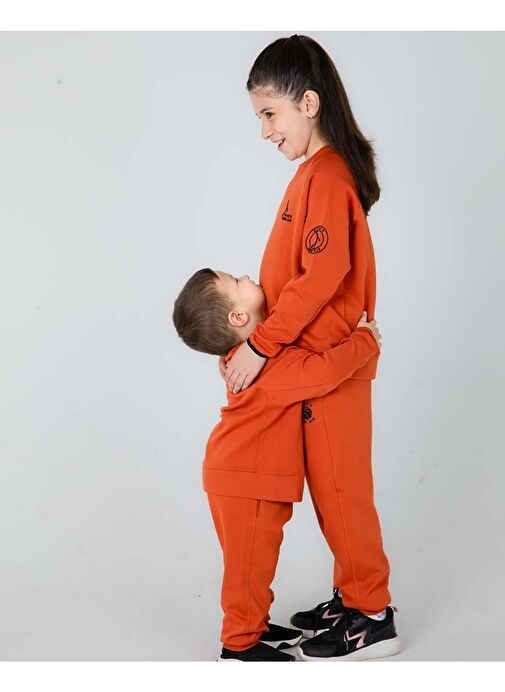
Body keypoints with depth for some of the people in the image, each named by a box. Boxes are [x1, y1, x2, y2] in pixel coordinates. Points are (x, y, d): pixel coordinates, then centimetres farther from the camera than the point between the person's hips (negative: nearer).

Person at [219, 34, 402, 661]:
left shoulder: (326, 175, -18)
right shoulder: (317, 172, 12)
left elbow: (322, 276, -26)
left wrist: (261, 345, -22)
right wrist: (249, 337, 7)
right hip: (312, 359, 9)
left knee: (339, 491, 0)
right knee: (331, 490, 16)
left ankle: (373, 618, 12)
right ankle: (353, 597, 28)